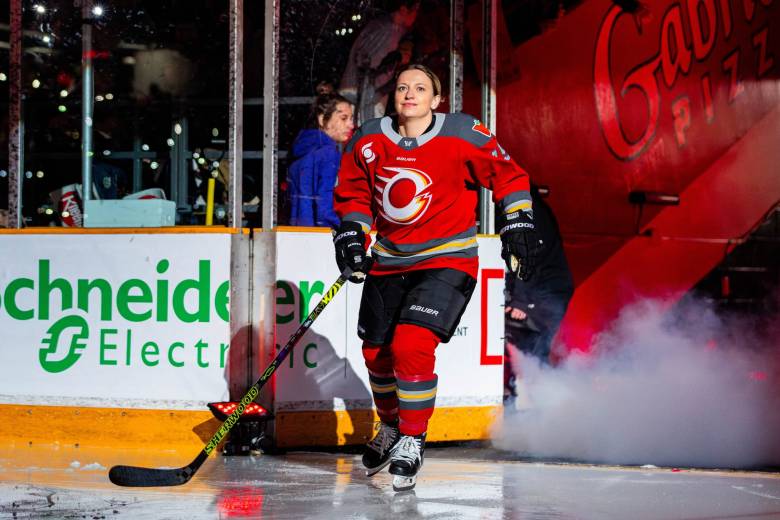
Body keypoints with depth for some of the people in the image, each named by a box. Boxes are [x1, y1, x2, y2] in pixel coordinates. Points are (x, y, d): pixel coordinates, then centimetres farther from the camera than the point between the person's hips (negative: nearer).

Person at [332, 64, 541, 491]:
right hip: (389, 259, 5)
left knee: (412, 345, -21)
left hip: (447, 260, -5)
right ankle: (390, 428, 41)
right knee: (376, 351, 12)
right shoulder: (368, 142, -1)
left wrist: (518, 223, -7)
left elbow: (507, 175, -2)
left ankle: (412, 441, -3)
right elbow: (354, 192, 12)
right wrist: (351, 233, -1)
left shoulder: (462, 136, -12)